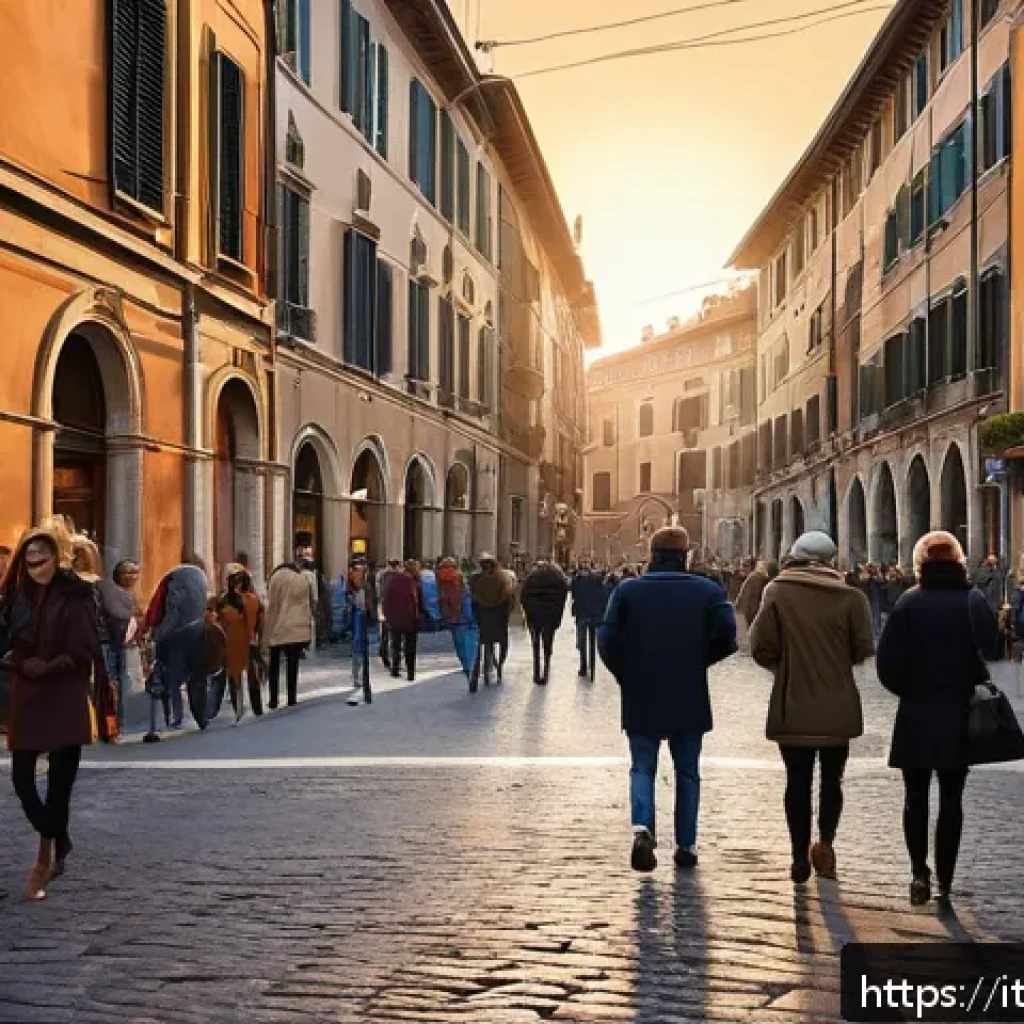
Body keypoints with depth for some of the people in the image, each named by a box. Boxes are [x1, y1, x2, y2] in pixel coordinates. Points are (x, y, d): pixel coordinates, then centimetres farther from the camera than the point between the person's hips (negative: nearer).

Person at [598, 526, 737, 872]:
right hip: (690, 700, 0)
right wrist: (699, 661, 6)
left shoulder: (627, 590, -2)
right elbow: (727, 637, -11)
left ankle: (642, 827, -17)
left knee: (642, 768, 8)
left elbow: (608, 639, -8)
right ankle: (686, 845, 14)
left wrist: (626, 675, 6)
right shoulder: (708, 591, -1)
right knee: (687, 771, 13)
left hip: (640, 700, 0)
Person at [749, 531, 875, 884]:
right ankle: (825, 840, -4)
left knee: (797, 781, 10)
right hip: (838, 708, 0)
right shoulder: (851, 597, -5)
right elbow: (864, 649, -6)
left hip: (793, 707, 0)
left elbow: (761, 649, -11)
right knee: (832, 779, 15)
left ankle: (800, 856, 12)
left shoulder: (777, 592, -7)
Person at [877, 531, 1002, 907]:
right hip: (961, 718, 0)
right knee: (951, 799, 10)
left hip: (916, 717, 0)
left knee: (916, 797, 12)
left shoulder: (908, 603, -7)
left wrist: (910, 690, 7)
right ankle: (945, 881, 12)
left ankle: (919, 872, -1)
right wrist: (969, 685, 5)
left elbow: (887, 664, -10)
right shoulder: (974, 601, -6)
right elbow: (992, 650, -12)